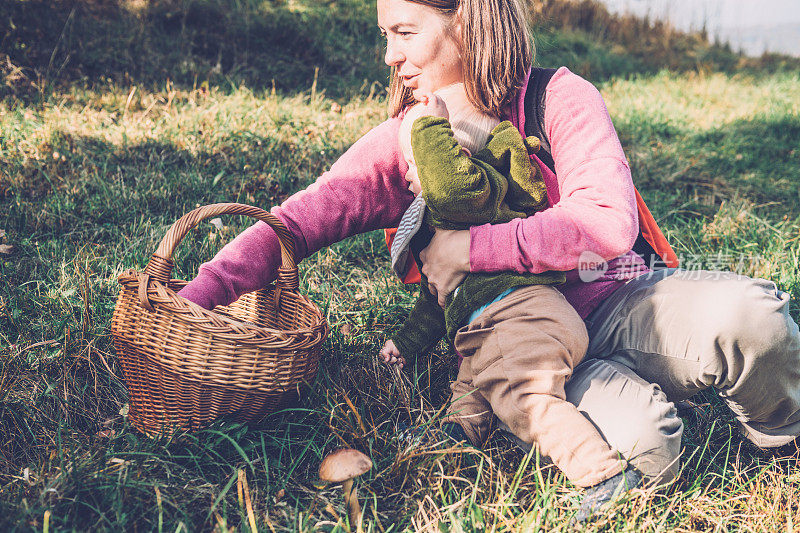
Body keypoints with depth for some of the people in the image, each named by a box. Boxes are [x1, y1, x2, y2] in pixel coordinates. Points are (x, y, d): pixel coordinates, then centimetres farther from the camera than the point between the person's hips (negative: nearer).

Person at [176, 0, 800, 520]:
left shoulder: (558, 99, -7)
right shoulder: (399, 145, -1)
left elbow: (609, 223, -21)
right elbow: (292, 222, -7)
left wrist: (470, 249, -21)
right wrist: (190, 301, -19)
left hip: (616, 298, 1)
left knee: (745, 313, -29)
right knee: (638, 439, -32)